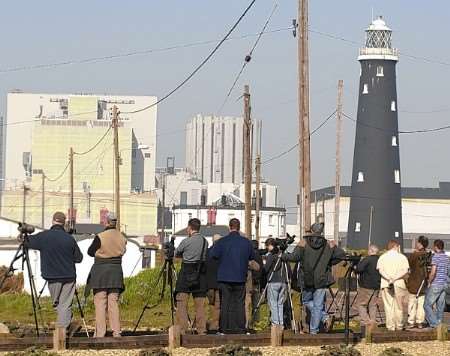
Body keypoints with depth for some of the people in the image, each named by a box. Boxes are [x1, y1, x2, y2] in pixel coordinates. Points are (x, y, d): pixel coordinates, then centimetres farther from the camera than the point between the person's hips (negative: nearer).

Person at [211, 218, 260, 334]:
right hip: (240, 278, 1)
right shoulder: (246, 242, 1)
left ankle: (225, 328, 3)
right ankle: (240, 327, 2)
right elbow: (252, 259, 14)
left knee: (225, 303, 4)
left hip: (224, 277, -1)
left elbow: (213, 256, 0)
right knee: (240, 303, 6)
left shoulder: (221, 242, -6)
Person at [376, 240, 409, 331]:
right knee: (399, 306, 7)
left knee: (389, 306, 2)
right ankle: (399, 326, 10)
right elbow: (405, 271, -8)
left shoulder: (382, 257, 8)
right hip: (399, 284, -1)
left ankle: (390, 326, -1)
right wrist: (395, 278, -12)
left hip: (386, 284, 1)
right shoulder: (402, 257, 4)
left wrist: (389, 278, -13)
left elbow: (380, 269, -6)